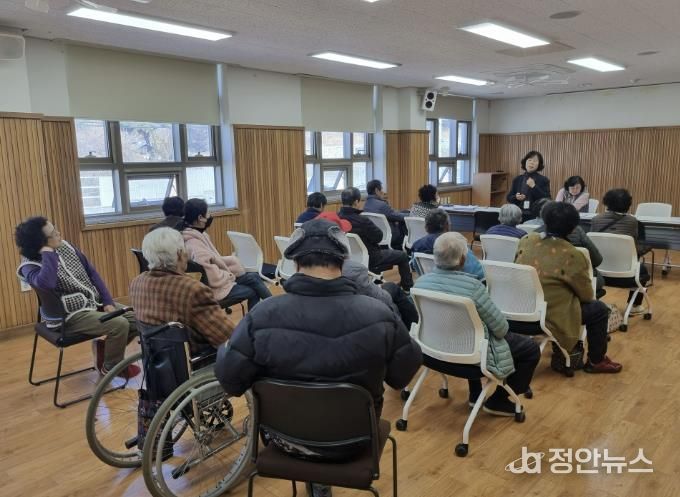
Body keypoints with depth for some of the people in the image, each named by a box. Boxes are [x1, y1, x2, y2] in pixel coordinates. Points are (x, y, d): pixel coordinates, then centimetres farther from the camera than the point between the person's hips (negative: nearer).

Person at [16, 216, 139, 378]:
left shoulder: (65, 246, 5)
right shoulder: (30, 266, -14)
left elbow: (92, 273, 9)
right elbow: (46, 283, -39)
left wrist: (108, 302, 1)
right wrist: (49, 253, -26)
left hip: (96, 302, 7)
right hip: (70, 315, -7)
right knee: (120, 325, -25)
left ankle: (104, 347, 15)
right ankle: (111, 367, 1)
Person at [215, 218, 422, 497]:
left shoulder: (263, 316, -27)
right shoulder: (379, 315, -24)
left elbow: (230, 381, -15)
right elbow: (403, 376, -8)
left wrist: (224, 349, 7)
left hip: (286, 438, 0)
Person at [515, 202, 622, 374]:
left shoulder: (526, 241, -2)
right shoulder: (572, 256, -19)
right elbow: (587, 296, -4)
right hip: (550, 319, -7)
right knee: (599, 309, 13)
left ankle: (560, 349, 43)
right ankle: (596, 361, 28)